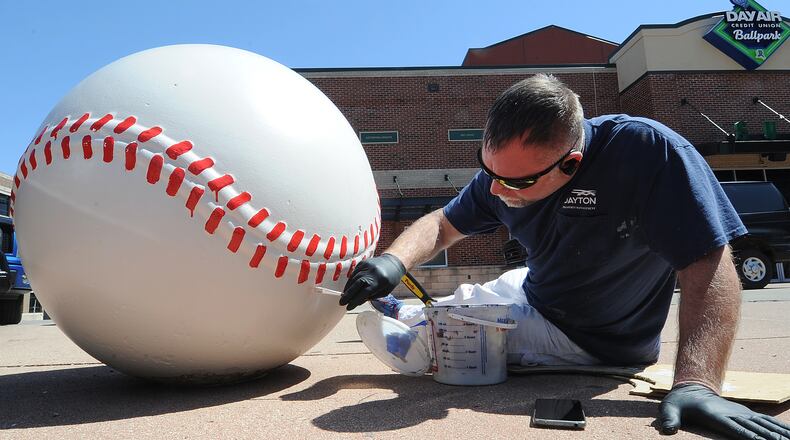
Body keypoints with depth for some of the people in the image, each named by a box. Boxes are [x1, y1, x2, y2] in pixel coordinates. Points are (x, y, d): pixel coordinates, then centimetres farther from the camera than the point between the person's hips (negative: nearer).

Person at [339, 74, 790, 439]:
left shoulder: (646, 150, -30)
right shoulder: (507, 170, -12)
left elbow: (708, 265, -32)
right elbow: (443, 225, -3)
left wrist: (696, 384, -43)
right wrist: (394, 262, -23)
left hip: (595, 345, -6)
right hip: (527, 297, 6)